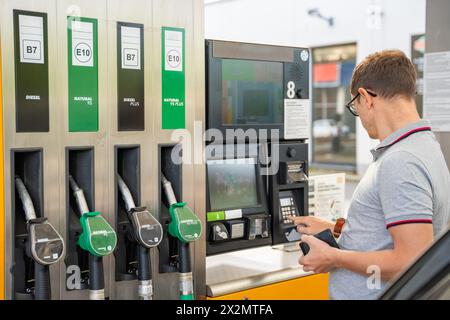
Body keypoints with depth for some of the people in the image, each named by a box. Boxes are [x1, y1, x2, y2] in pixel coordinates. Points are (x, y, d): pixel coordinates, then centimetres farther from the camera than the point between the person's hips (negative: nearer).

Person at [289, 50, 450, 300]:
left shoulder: (401, 162, -23)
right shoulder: (426, 146, 9)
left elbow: (413, 261, -27)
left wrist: (333, 257, -17)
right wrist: (336, 229, 19)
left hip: (368, 294, -9)